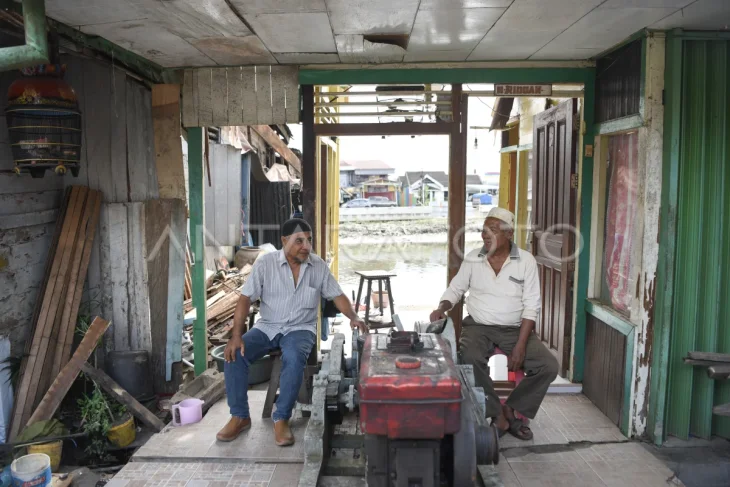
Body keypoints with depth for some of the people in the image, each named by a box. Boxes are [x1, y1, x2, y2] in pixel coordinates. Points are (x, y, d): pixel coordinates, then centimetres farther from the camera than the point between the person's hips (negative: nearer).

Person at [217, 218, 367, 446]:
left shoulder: (319, 266, -3)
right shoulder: (265, 263, -9)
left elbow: (337, 295, 6)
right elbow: (245, 299, -11)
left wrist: (353, 317, -13)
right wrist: (236, 335, -22)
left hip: (300, 329, -1)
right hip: (267, 327, 1)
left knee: (293, 357, -34)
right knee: (234, 354, -22)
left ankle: (281, 418, -18)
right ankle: (240, 416, -5)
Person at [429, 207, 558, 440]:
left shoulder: (526, 261, -5)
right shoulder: (472, 258, -1)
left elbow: (531, 306, -7)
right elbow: (456, 288, 9)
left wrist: (520, 345, -16)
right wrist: (442, 308, -14)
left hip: (515, 328, 1)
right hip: (478, 326, 0)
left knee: (548, 366, -18)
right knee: (470, 360, -32)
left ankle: (511, 409, 3)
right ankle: (497, 415, -11)